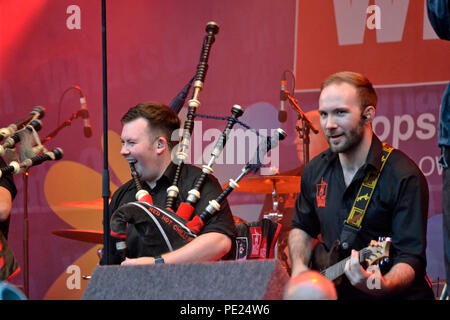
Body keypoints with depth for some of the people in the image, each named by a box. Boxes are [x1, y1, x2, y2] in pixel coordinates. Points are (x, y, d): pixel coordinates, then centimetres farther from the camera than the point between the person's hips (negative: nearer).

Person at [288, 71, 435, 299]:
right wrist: (299, 267, 8)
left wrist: (382, 286, -32)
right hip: (337, 293, 5)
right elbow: (302, 227, 25)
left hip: (396, 296, -5)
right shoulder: (316, 170, 8)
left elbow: (411, 258, -14)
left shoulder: (404, 177, -10)